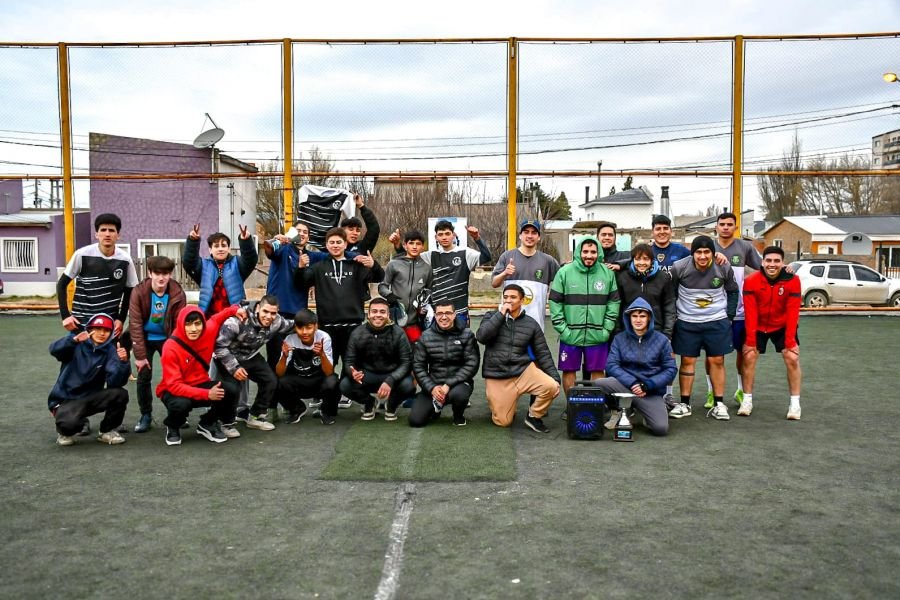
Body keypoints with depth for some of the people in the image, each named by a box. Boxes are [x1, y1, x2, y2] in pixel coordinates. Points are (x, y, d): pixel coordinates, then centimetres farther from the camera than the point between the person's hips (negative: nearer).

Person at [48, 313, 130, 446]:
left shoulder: (110, 350, -4)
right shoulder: (76, 344, -7)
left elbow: (114, 382, -17)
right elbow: (54, 350, -29)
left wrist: (122, 362, -35)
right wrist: (74, 340, -47)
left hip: (91, 397, 3)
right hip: (66, 399, -3)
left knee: (120, 394, -23)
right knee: (70, 422, -34)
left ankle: (107, 431, 3)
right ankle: (65, 431, 6)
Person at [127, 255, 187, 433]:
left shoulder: (178, 293, -18)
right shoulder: (139, 292, -20)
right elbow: (135, 324, -19)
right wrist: (140, 355, -20)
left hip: (167, 339, 0)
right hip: (146, 339, 0)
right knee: (144, 377, -3)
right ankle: (146, 415, 12)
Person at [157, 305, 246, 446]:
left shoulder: (208, 331, -12)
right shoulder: (171, 348, -26)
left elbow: (216, 318, 14)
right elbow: (174, 385, -28)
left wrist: (234, 310, -2)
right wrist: (207, 394, -35)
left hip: (200, 384, 5)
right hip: (174, 390, -5)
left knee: (232, 389, -20)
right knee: (181, 404, -39)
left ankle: (206, 425, 6)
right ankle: (172, 428, 0)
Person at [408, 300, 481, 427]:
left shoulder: (466, 334, -3)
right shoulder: (426, 337, 2)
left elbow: (472, 364, -10)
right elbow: (418, 366, 1)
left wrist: (449, 384, -19)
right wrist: (432, 387, -14)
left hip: (458, 383, -2)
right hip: (433, 384, 2)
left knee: (458, 394, -38)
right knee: (415, 420, -13)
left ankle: (459, 415, 0)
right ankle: (435, 407, 22)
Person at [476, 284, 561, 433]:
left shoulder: (531, 324, 4)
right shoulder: (492, 316, 2)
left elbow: (543, 353, 6)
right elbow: (481, 337, -16)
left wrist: (555, 377, -2)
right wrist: (501, 314, -15)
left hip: (523, 371, 1)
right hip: (497, 376, -1)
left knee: (552, 386, -25)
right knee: (503, 422, -4)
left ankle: (533, 416, 2)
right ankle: (496, 402, 32)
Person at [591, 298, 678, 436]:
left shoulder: (661, 340, 2)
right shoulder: (619, 339, 4)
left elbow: (670, 370, -1)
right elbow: (611, 365, -5)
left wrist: (647, 385, -14)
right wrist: (632, 383, -19)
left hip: (652, 392, -1)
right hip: (625, 385, 1)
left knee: (661, 428, -23)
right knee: (598, 384, -28)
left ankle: (643, 411, 13)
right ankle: (620, 410, 2)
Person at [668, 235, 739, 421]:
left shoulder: (724, 268, -8)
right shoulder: (679, 268, -13)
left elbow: (732, 291, 8)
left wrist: (729, 315, 3)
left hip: (717, 322, 1)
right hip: (687, 322, 0)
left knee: (717, 361, 4)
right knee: (687, 361, 5)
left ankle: (718, 404, 14)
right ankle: (684, 404, 14)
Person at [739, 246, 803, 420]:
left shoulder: (793, 280, -20)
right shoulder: (751, 281, -19)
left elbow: (793, 312, -20)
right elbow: (750, 312, -19)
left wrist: (790, 340, -23)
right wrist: (750, 339, -22)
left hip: (782, 327, 0)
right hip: (758, 327, 0)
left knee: (792, 359, -10)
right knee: (748, 357, -8)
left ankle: (795, 403, 3)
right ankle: (747, 401, 5)